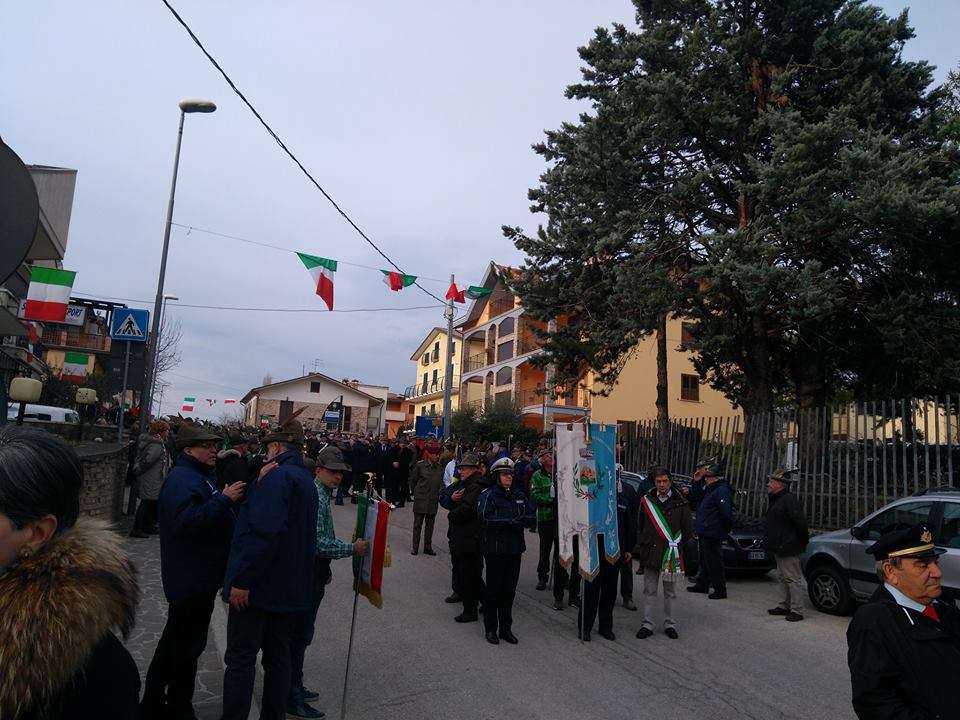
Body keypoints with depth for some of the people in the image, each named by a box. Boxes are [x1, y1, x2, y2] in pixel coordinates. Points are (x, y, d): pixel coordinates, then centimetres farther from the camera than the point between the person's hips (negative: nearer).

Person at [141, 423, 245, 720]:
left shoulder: (198, 476, 16)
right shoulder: (183, 479, -20)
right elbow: (186, 521, -34)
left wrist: (228, 499, 10)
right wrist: (224, 499, -33)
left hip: (195, 575, 11)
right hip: (192, 577, -11)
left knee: (175, 640, 20)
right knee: (188, 645, 0)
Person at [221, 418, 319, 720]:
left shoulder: (277, 476, -17)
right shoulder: (306, 479, 14)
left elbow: (264, 531, -26)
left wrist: (242, 580, -21)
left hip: (261, 583, -9)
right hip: (289, 585, 9)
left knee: (241, 659, 2)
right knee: (277, 655, 16)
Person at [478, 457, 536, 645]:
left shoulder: (519, 496, 11)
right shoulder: (488, 495, -6)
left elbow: (532, 516, 5)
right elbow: (486, 518, -20)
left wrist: (521, 520, -17)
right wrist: (512, 522, -19)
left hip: (515, 548, 5)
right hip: (494, 547, -5)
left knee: (509, 589, 10)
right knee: (494, 588, 3)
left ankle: (506, 628, 21)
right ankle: (491, 629, 16)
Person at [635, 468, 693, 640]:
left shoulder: (680, 503, -3)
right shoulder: (647, 501, 2)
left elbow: (688, 530, 3)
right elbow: (640, 527, 9)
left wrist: (676, 546, 0)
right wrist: (642, 546, 4)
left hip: (672, 555, -1)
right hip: (650, 553, 1)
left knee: (670, 592, 10)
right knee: (649, 591, 6)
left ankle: (670, 624, 22)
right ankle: (647, 624, 12)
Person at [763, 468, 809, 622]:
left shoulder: (789, 500, -19)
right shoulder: (777, 499, 15)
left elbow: (800, 522, -23)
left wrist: (804, 539, -13)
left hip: (788, 548, -11)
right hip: (779, 547, 11)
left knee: (793, 579, -4)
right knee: (783, 578, 18)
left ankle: (797, 610, 1)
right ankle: (784, 606, 27)